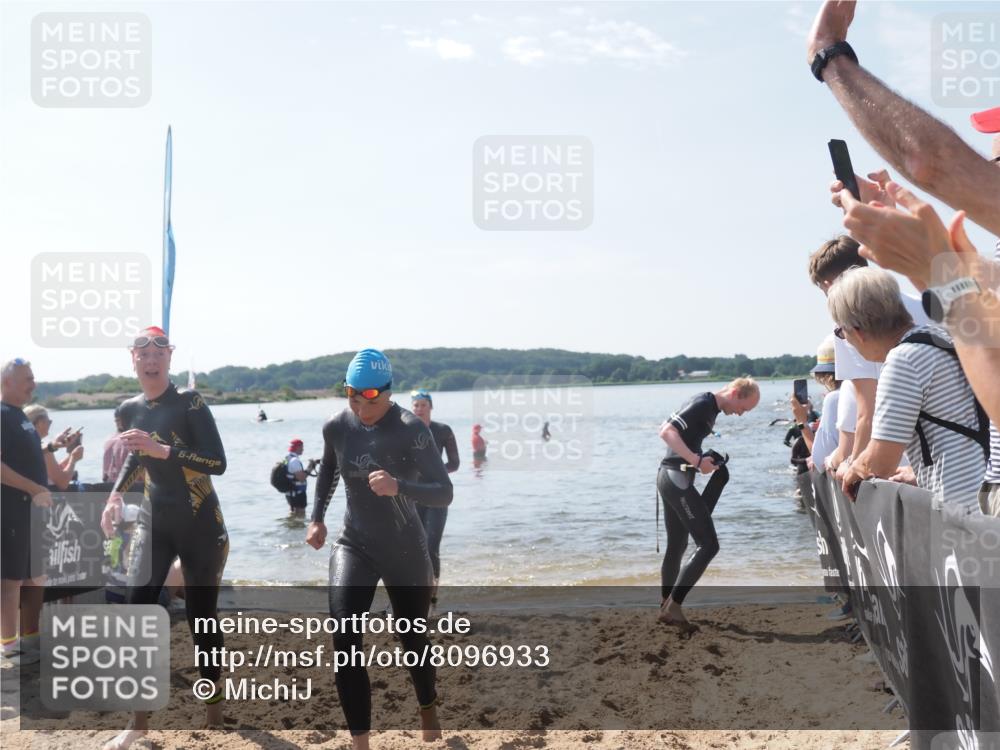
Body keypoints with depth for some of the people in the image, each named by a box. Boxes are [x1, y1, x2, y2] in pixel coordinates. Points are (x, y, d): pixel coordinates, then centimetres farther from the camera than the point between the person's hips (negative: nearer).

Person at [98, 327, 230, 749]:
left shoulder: (189, 403, -13)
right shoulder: (128, 410, 5)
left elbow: (217, 463, -21)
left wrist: (161, 449, -27)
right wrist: (116, 495, 10)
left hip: (199, 525, -5)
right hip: (154, 521, 5)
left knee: (201, 619, 4)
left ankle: (214, 714, 24)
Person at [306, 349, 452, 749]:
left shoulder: (411, 429, -20)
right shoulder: (336, 427, -7)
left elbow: (444, 493, -23)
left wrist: (399, 487, -40)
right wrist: (317, 517, 7)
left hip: (405, 550, -2)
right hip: (354, 545, 2)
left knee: (412, 640, 13)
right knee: (345, 640, -19)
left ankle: (428, 708, 46)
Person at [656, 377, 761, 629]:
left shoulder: (709, 407, 16)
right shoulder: (703, 405, -15)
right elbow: (667, 432, -24)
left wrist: (702, 460, 10)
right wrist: (697, 461, -27)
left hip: (672, 477, 10)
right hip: (677, 478, -10)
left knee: (676, 547, 15)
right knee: (708, 544, -9)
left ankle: (667, 608, 23)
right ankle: (673, 605, -7)